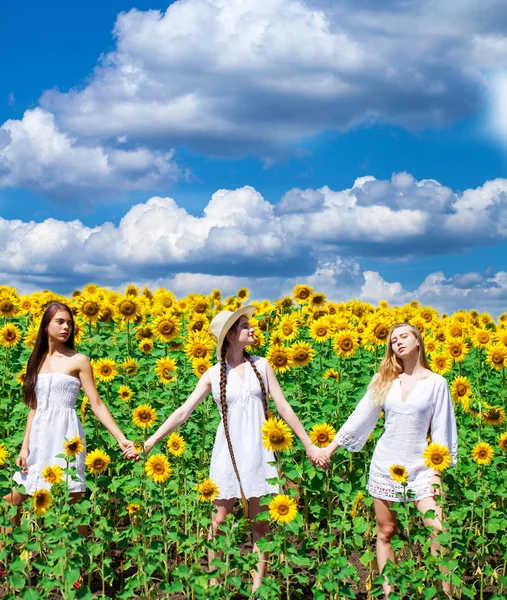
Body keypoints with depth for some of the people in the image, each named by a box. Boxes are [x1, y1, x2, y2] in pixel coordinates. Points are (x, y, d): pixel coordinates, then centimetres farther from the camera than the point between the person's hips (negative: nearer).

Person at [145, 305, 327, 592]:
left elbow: (284, 407, 5)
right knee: (218, 521, 3)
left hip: (259, 453, 1)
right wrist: (151, 441, -8)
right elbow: (183, 411, -2)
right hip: (228, 452, -1)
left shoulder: (261, 365, 2)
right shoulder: (213, 375, -1)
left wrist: (309, 444, 4)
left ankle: (257, 585, 14)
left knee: (261, 523, 5)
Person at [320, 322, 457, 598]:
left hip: (419, 467, -2)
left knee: (440, 532, -14)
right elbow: (360, 417, 8)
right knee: (385, 533, 7)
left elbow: (441, 432, -1)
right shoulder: (385, 380, 5)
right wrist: (331, 447, 6)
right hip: (385, 464, 3)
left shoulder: (436, 383, -1)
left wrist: (436, 472, -6)